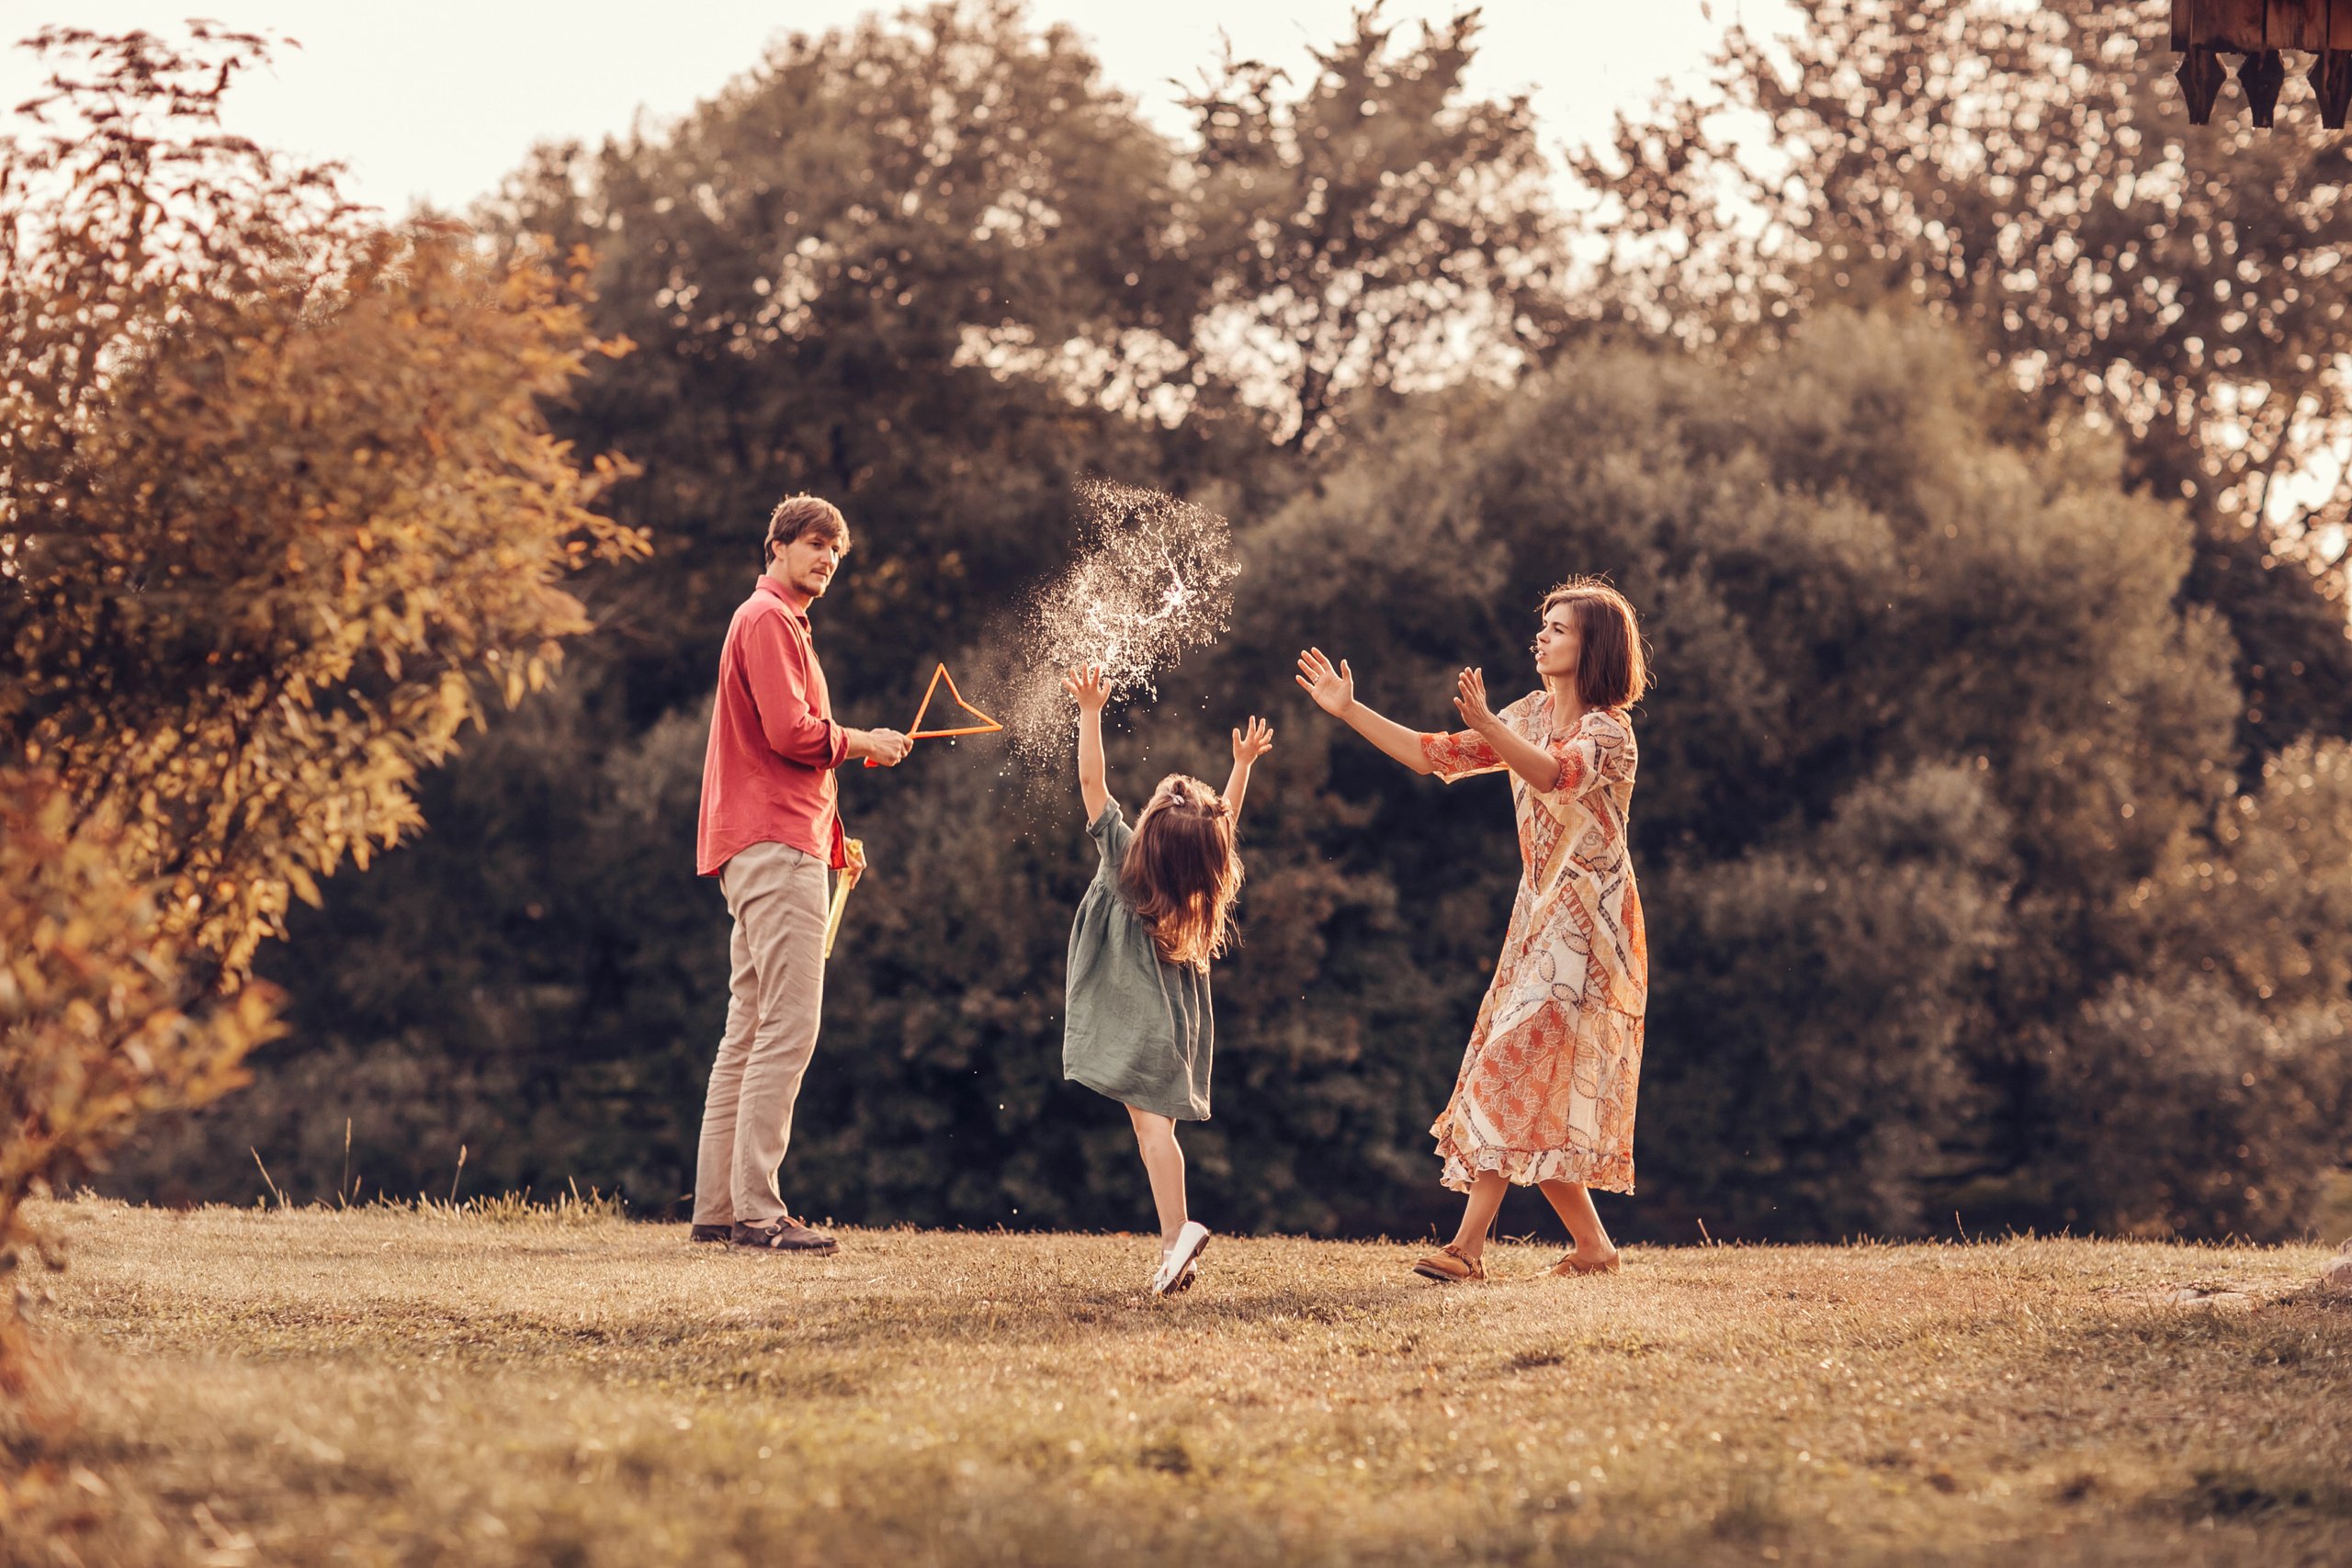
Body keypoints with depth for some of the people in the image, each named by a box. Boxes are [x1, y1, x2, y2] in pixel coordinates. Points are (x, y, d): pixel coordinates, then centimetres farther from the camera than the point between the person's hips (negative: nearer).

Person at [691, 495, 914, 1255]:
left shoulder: (784, 623, 26)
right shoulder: (767, 620, -7)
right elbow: (791, 731, -19)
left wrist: (831, 833, 20)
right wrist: (863, 742, -2)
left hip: (764, 845, 11)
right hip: (775, 848, -11)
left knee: (749, 1029, 10)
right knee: (788, 1026, -14)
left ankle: (716, 1207, 11)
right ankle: (756, 1211, -17)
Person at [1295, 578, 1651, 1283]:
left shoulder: (1608, 731, -13)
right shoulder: (1530, 717, 11)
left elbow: (1555, 774, -35)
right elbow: (1438, 756, 12)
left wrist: (1488, 728, -52)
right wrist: (1350, 710, 4)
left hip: (1586, 926, -8)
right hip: (1538, 918, 8)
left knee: (1517, 1069, -14)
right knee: (1531, 1088, 4)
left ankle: (1469, 1244, -15)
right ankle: (1592, 1245, 10)